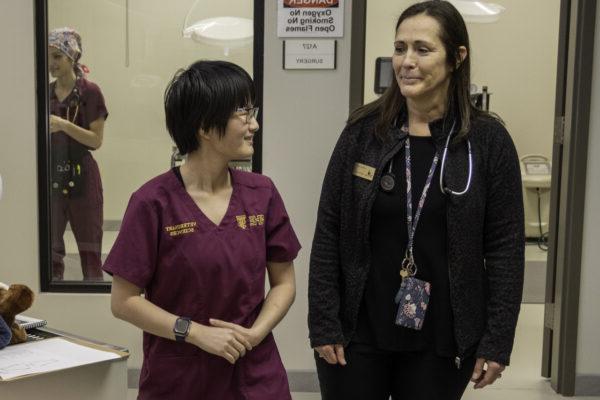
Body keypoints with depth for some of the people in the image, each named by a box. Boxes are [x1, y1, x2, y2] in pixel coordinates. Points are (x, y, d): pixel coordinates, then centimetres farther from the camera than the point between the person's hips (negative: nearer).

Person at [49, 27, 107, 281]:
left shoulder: (89, 92, -5)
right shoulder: (46, 93, 10)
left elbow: (96, 140, -10)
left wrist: (64, 125, -21)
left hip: (81, 177, -4)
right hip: (51, 176, 4)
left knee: (89, 249, 2)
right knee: (50, 249, 3)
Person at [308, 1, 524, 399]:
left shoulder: (489, 140, -5)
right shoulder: (363, 131, -3)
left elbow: (505, 248, -3)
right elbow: (328, 235, -1)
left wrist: (497, 342, -5)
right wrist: (323, 323, -5)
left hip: (442, 340, 0)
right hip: (358, 330, 1)